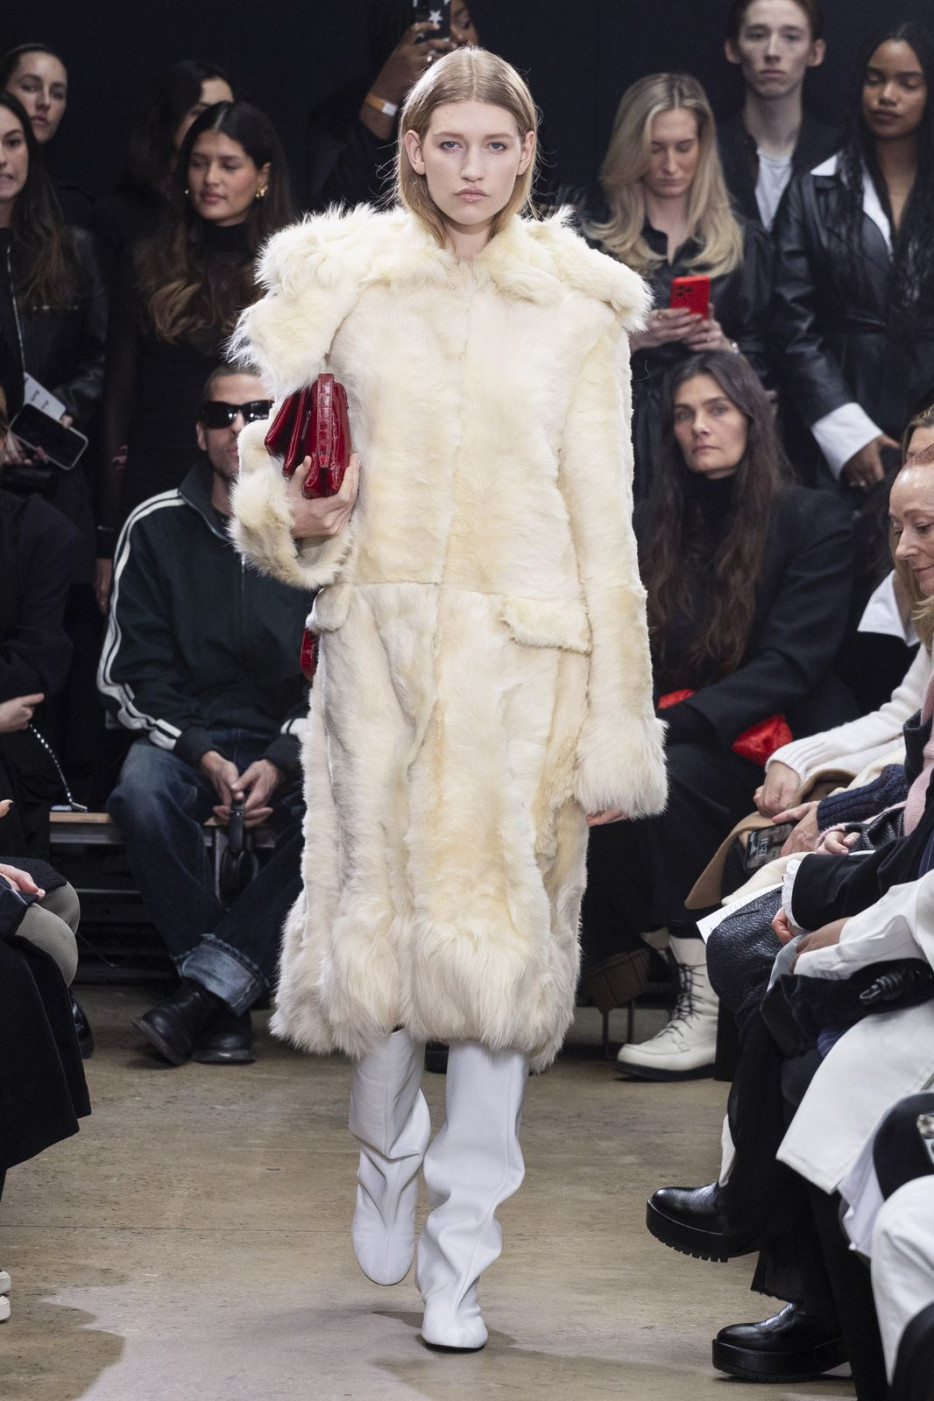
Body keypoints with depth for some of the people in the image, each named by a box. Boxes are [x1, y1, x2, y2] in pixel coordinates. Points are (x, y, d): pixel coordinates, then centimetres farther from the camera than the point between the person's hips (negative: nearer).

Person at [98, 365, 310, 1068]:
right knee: (141, 794, -34)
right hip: (183, 734, 0)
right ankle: (228, 1000, -24)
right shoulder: (156, 529, 4)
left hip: (296, 742, 0)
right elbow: (134, 672, 1)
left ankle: (207, 984, -28)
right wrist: (205, 756, -14)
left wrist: (281, 762, -15)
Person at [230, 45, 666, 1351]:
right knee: (381, 911, 0)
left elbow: (603, 523, 4)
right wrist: (296, 516, -14)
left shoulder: (578, 310, 4)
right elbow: (275, 459, 12)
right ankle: (385, 1153, 31)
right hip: (381, 638, 1)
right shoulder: (340, 280, 5)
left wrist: (616, 732, 0)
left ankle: (457, 1259, 8)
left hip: (525, 652, 0)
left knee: (502, 936, -2)